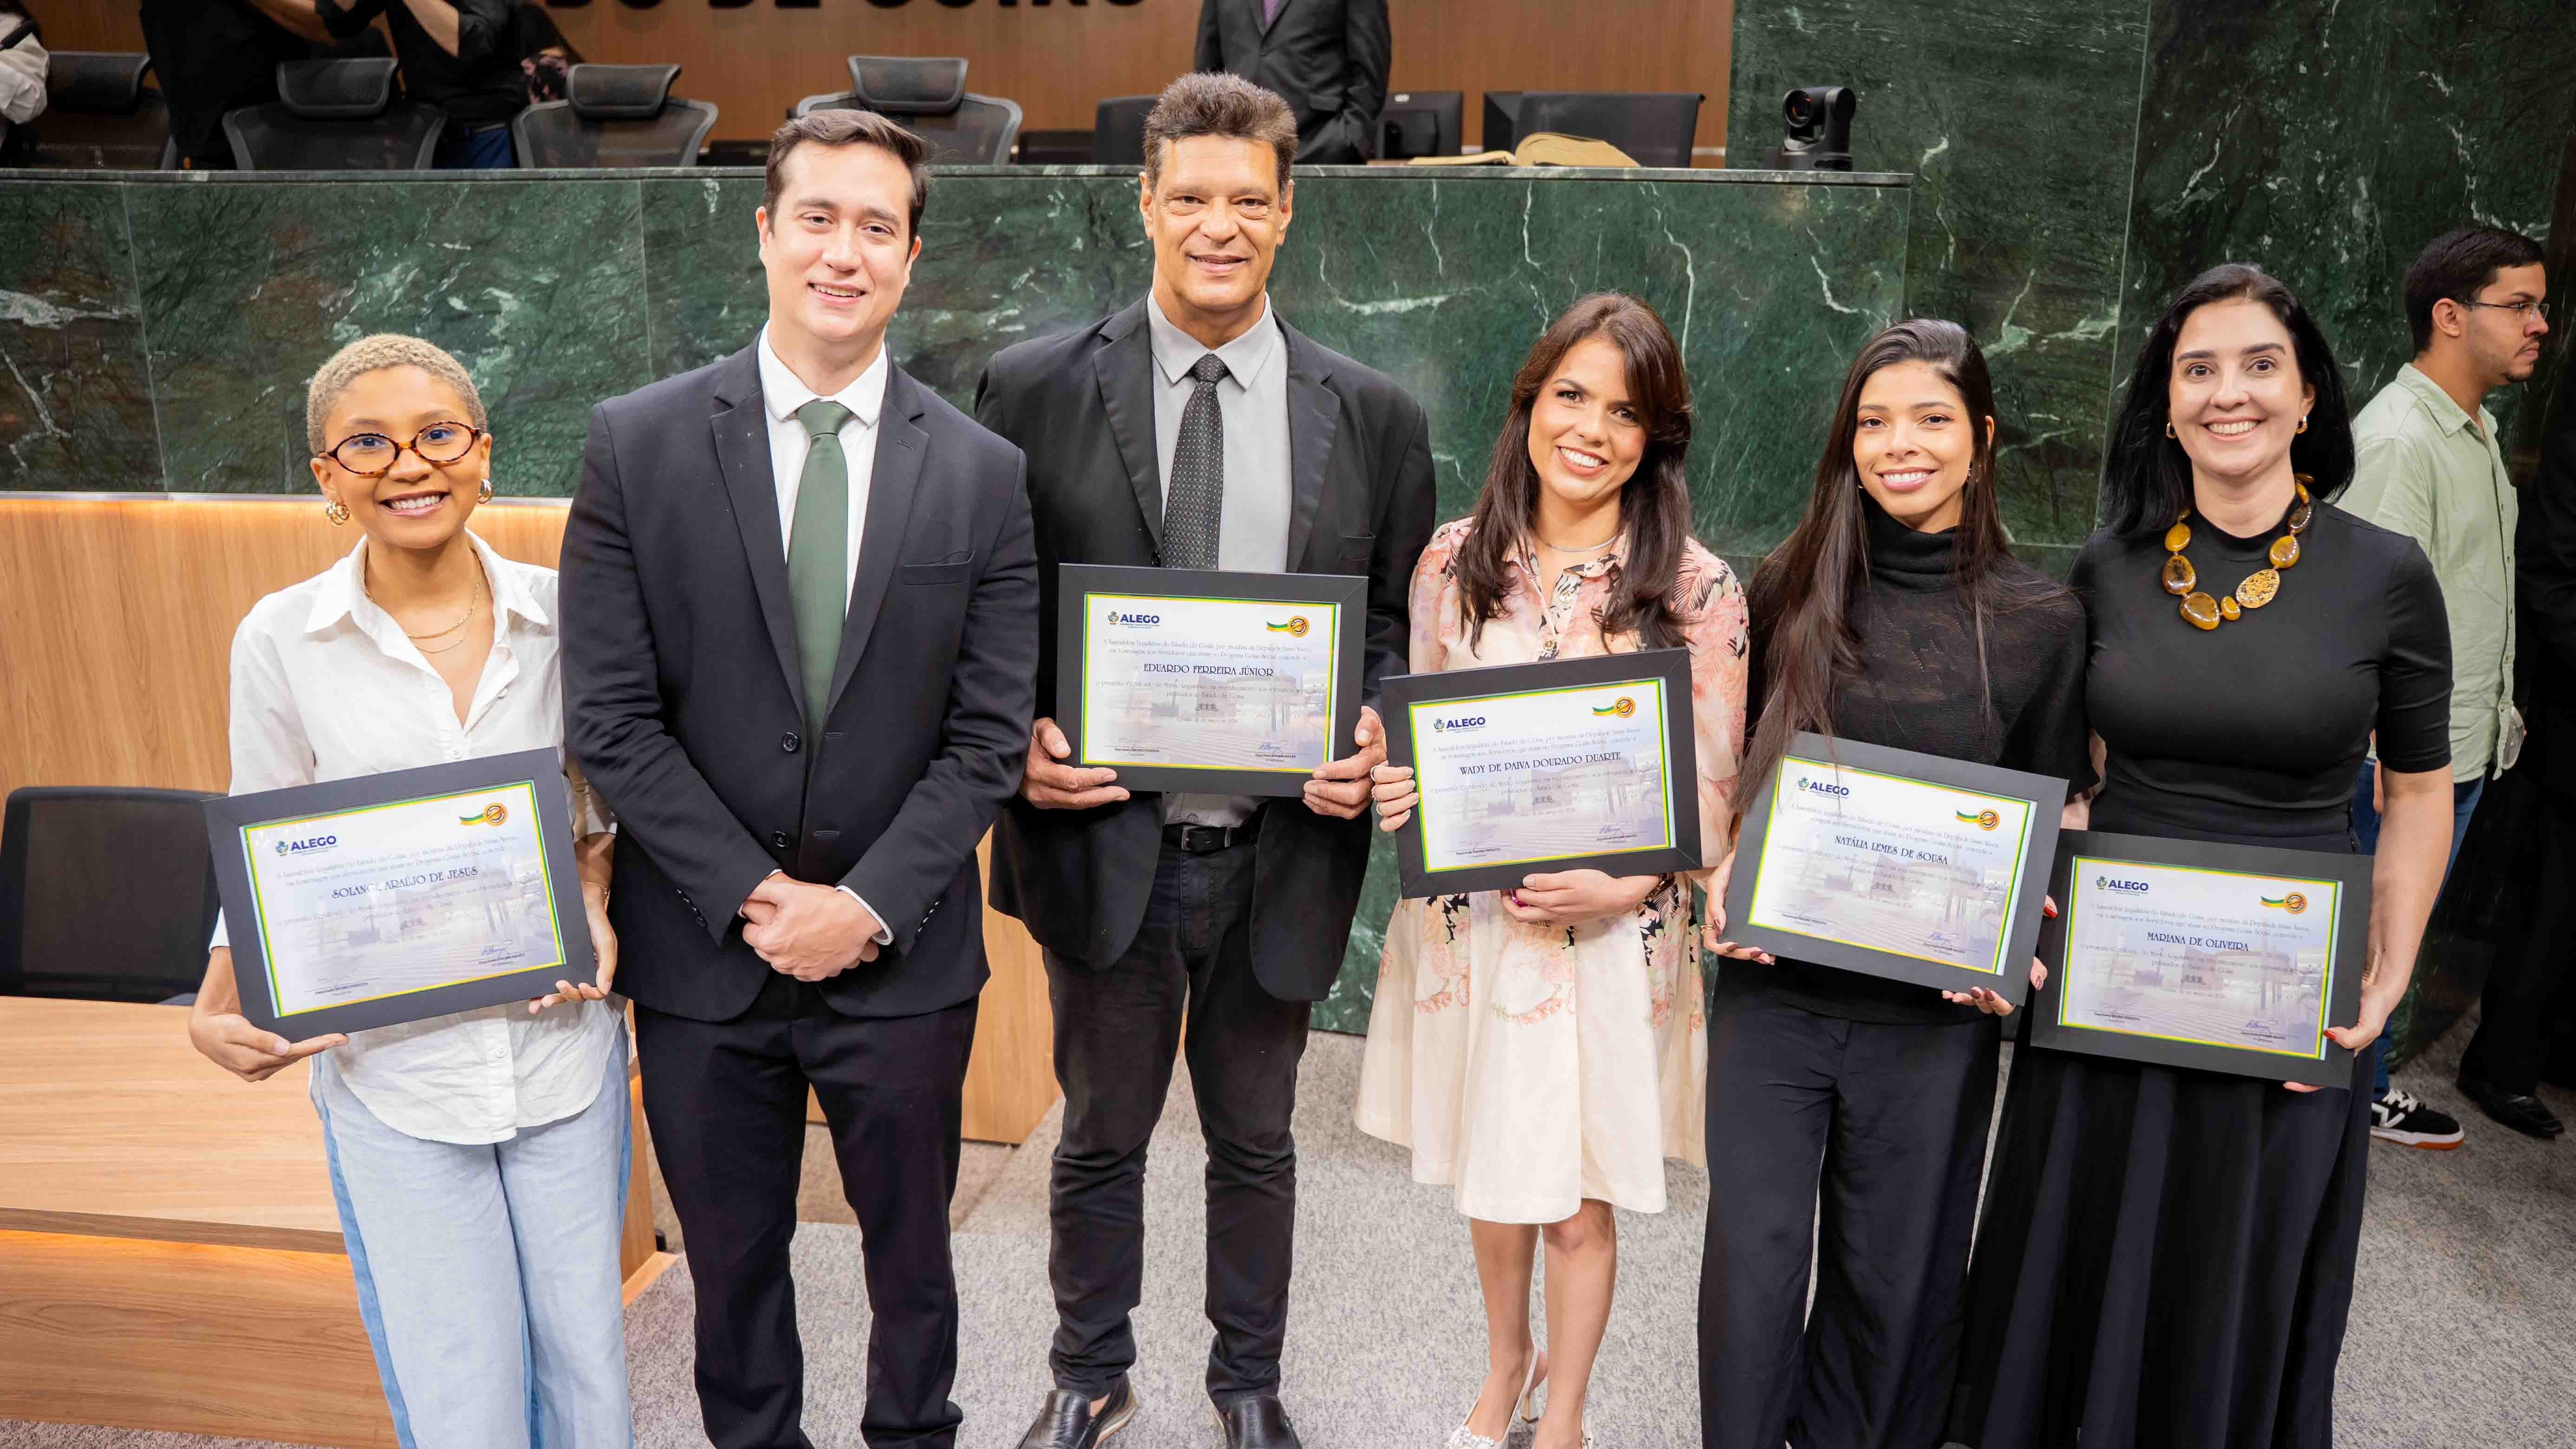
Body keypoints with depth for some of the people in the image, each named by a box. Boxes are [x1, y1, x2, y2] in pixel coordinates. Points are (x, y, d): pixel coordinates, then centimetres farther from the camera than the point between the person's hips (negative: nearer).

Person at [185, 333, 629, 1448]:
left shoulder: (560, 614, -3)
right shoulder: (281, 640, -6)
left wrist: (596, 915, -9)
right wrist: (218, 1011, -12)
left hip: (565, 1052, 2)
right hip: (392, 1076, -1)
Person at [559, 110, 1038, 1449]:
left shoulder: (981, 473, -2)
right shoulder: (637, 444, -4)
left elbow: (989, 735, -4)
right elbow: (610, 718, -7)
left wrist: (866, 906, -12)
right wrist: (753, 897, -12)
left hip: (904, 955, 1)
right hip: (703, 952, 0)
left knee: (912, 1249, 18)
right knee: (732, 1260, 18)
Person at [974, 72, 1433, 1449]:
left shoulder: (1374, 418, 1)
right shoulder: (1033, 389, -3)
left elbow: (1395, 624, 6)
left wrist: (1376, 737, -12)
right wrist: (1017, 739, -14)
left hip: (1282, 851, 1)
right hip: (1103, 839, -1)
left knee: (1255, 1142, 19)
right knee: (1099, 1138, 18)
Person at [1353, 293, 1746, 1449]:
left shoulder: (1697, 589, -7)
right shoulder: (1455, 560, 0)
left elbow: (1713, 788, -5)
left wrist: (1622, 886, -20)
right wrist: (1393, 790, -13)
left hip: (1615, 933, -2)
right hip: (1470, 917, 3)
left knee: (1577, 1199, 8)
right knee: (1487, 1173, 18)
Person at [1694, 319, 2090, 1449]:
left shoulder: (2041, 621, -1)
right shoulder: (1790, 589, 2)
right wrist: (1720, 873, -6)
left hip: (1933, 1007, 0)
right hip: (1773, 983, 1)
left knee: (1894, 1270, 14)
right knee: (1754, 1256, 4)